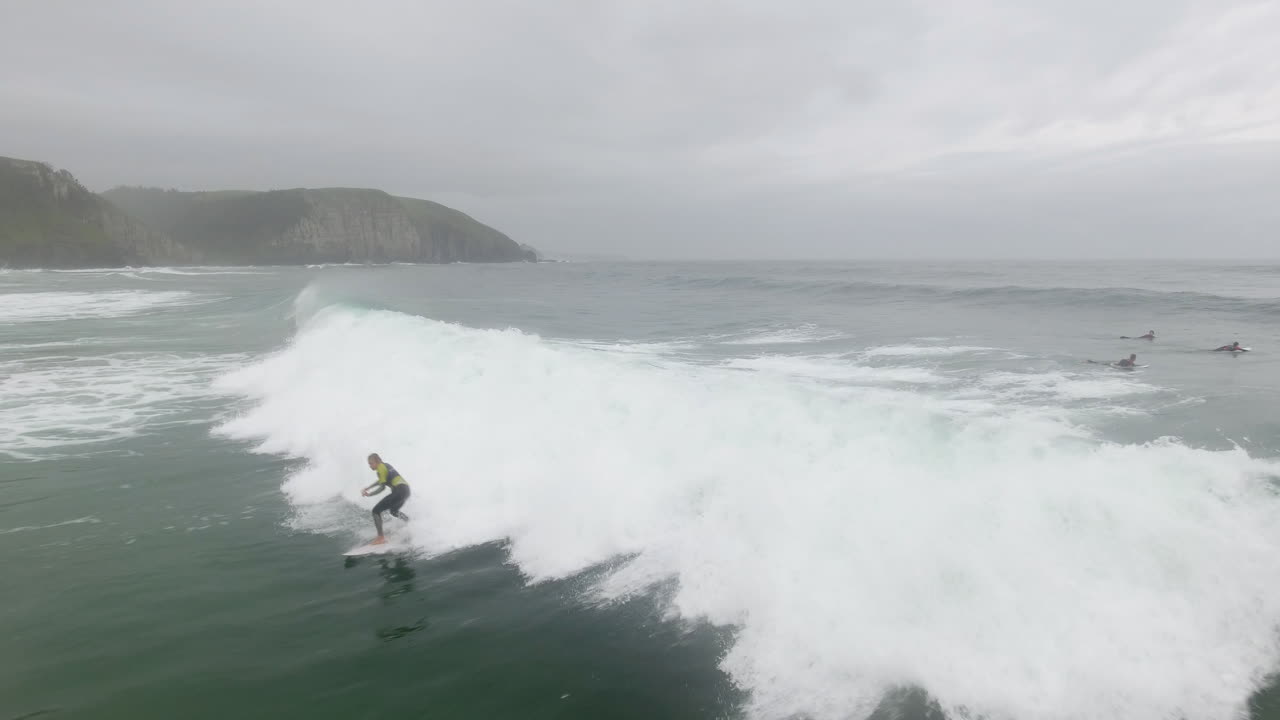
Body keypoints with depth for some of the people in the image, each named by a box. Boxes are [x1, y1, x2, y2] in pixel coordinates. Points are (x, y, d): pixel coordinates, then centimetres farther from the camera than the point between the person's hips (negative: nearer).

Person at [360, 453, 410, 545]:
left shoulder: (381, 468, -5)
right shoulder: (386, 465, 23)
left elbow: (382, 487, -8)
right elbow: (382, 480, 40)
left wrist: (369, 494, 1)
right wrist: (368, 488, 40)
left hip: (399, 491, -10)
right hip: (406, 490, 10)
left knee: (376, 510, -7)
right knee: (393, 511, 34)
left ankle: (381, 537, -13)